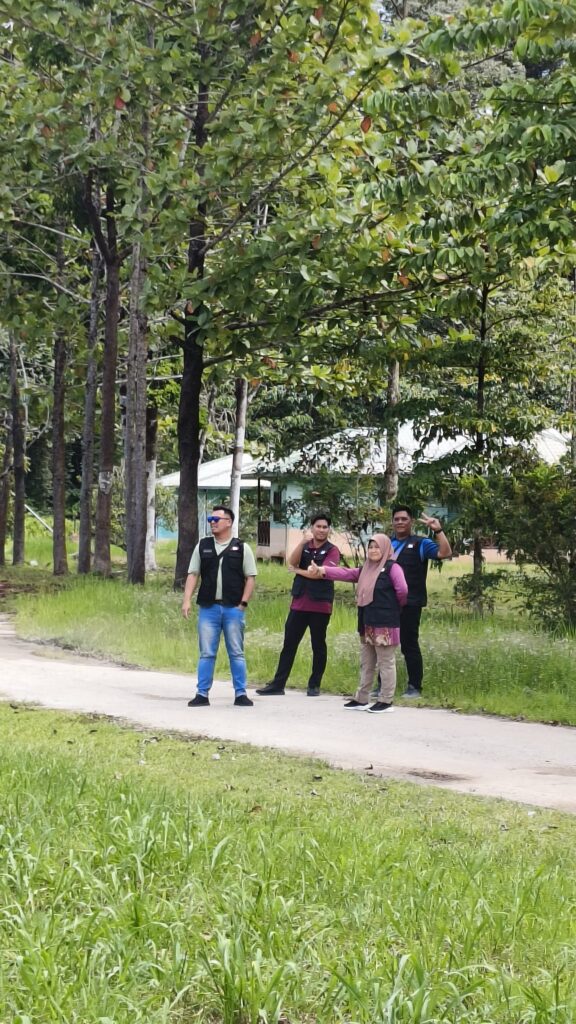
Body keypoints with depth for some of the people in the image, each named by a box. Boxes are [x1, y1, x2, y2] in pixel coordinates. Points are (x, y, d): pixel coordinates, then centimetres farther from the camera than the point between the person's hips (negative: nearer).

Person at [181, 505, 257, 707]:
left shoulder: (241, 548, 4)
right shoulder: (202, 546, 9)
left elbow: (251, 577, 3)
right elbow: (193, 575, 7)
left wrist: (243, 603, -6)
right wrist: (187, 600, -4)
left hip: (233, 608, -1)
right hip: (208, 607, 2)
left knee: (236, 653, 3)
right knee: (206, 653, 3)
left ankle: (240, 694, 8)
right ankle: (202, 694, 7)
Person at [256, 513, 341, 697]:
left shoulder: (332, 550, 0)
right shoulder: (304, 547, 12)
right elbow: (292, 562, -7)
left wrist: (301, 571, -5)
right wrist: (303, 542, -18)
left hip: (320, 605, -4)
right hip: (299, 603, 4)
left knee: (318, 645, 4)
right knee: (289, 644, 3)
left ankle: (314, 685, 12)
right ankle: (278, 684, 4)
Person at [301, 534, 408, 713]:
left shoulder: (392, 567, -8)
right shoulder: (366, 569, 16)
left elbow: (402, 590, -20)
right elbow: (345, 574, 9)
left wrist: (395, 605, -3)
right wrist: (321, 570, -3)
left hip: (385, 624, -9)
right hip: (367, 624, 9)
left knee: (386, 663, -2)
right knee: (366, 664, 13)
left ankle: (386, 701, 2)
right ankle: (361, 699, 20)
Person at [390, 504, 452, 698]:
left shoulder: (420, 544, 1)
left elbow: (445, 553, -13)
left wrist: (438, 531, -22)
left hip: (409, 604, -5)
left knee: (409, 645, -2)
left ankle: (415, 687, 5)